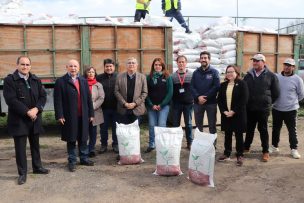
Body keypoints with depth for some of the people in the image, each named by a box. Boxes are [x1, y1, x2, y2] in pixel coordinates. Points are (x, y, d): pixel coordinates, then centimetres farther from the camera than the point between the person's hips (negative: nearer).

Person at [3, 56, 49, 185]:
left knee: (35, 144, 16)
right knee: (20, 147, 2)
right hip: (18, 120, -5)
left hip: (35, 118, 5)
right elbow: (11, 100, -15)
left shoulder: (36, 80, 9)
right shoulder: (9, 80, -7)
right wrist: (27, 112, -18)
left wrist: (36, 109, -13)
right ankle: (22, 173, 14)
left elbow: (43, 96, 4)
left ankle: (37, 167, 31)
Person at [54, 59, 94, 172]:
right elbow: (58, 100, -7)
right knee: (71, 140, 6)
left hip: (83, 116, 4)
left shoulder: (83, 81, 11)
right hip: (69, 116, -4)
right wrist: (59, 116, -13)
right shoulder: (61, 81, -3)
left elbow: (88, 98, 10)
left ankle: (84, 158, 27)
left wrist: (91, 114, 6)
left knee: (83, 138, 13)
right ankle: (72, 161, 18)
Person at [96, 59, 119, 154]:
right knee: (103, 127, 10)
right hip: (104, 107, 1)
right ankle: (103, 145, 24)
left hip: (115, 107, -1)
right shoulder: (99, 78, 1)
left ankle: (116, 144, 24)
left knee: (116, 127, 10)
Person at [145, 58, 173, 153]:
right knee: (152, 125, 5)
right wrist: (151, 105, -7)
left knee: (161, 125, -6)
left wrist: (161, 105, -9)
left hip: (164, 105, -2)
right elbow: (146, 92, 4)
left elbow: (170, 92, -4)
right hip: (151, 106, 2)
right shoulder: (149, 77, 7)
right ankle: (151, 144, 16)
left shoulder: (167, 77, 1)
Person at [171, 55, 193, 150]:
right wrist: (171, 100, -2)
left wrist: (194, 99, -6)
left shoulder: (191, 75, 2)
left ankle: (190, 143, 17)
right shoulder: (172, 76, 4)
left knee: (188, 124, 8)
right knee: (175, 124, 8)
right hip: (176, 103, 1)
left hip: (188, 103, -1)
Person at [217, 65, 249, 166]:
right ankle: (227, 153, 25)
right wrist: (224, 111, -7)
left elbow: (244, 100, -12)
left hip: (238, 114, -4)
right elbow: (219, 99, 7)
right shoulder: (223, 85, 11)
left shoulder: (242, 84, -4)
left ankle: (240, 155, 14)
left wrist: (234, 111, -16)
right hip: (226, 114, 4)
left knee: (238, 135, 4)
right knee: (227, 135, 13)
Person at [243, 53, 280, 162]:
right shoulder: (248, 75, 7)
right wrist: (246, 102, 9)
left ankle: (266, 152, 15)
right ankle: (246, 147, 29)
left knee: (263, 130, 4)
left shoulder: (271, 76, -3)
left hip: (263, 108, -3)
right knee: (249, 129, 14)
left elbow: (276, 93, 3)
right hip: (249, 108, 3)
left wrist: (267, 102, 6)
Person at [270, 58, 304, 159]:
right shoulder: (276, 77, -1)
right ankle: (274, 146, 29)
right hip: (276, 109, 2)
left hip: (291, 110, -2)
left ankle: (294, 149, 17)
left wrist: (292, 102, 6)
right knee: (276, 129, 14)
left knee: (292, 130, 5)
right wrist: (277, 101, 6)